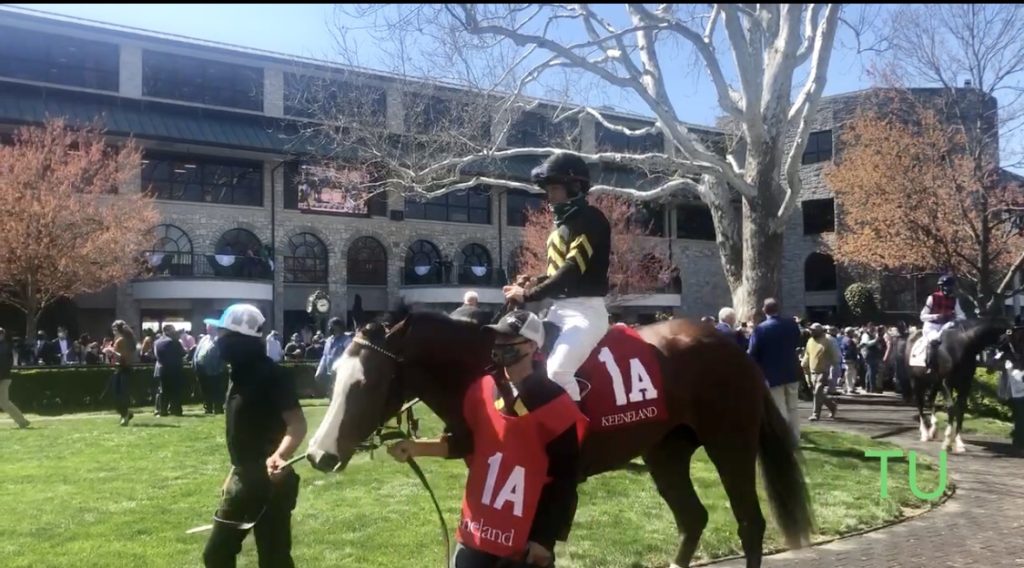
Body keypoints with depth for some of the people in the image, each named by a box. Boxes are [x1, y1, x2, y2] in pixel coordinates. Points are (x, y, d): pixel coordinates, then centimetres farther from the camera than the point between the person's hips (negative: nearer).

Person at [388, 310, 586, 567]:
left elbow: (564, 482, -11)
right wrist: (417, 448, -1)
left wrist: (544, 540, -12)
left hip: (526, 540, -4)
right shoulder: (481, 390, 2)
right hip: (477, 530, 5)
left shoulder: (555, 406, -13)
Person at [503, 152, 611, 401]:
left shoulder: (591, 219, -11)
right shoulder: (562, 223, 17)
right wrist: (530, 284, 2)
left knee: (557, 370, -28)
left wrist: (529, 294, -19)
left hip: (586, 310, -9)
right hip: (559, 309, 9)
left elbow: (572, 270, -21)